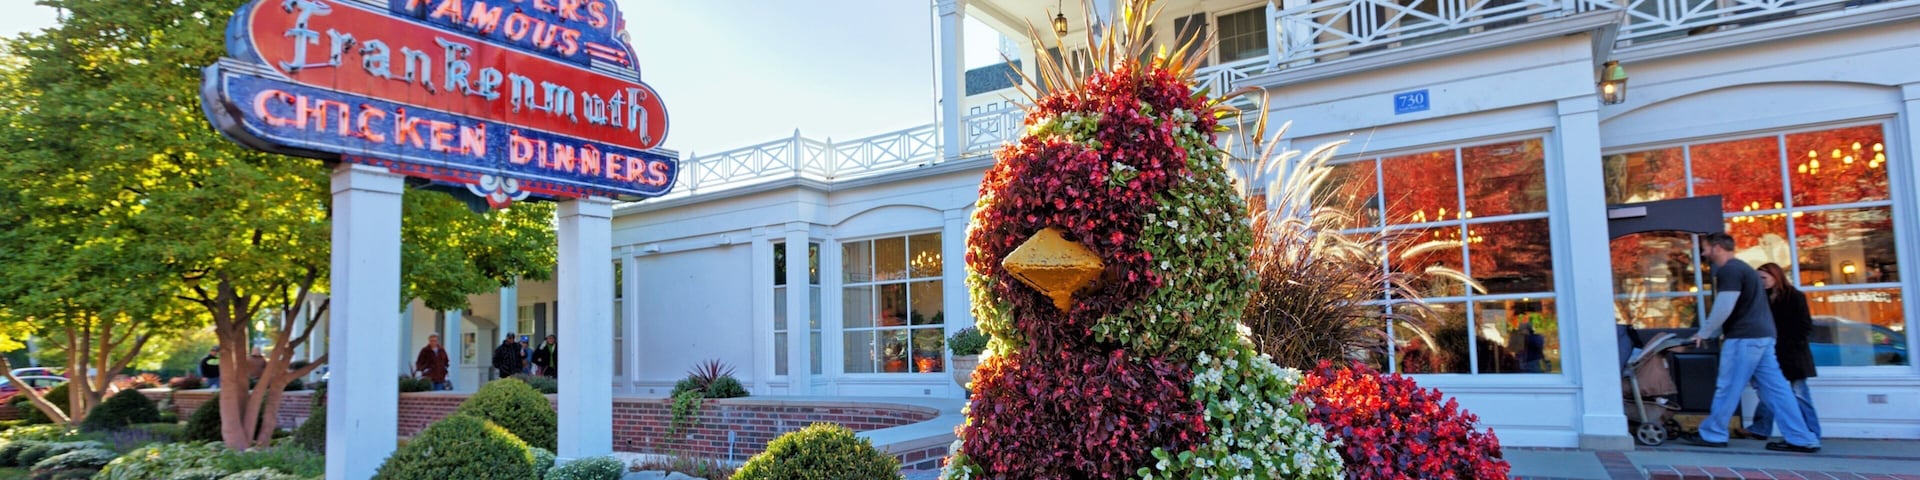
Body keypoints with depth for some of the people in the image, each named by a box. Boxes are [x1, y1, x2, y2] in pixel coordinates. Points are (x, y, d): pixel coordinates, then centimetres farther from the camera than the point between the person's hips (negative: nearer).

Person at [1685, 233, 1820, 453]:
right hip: (1762, 335, 10)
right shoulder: (1742, 268, 22)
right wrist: (1711, 333, 26)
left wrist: (1703, 333, -4)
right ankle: (1801, 439, 6)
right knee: (1775, 389, 8)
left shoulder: (1728, 270, -11)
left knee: (1727, 388, -2)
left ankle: (1712, 435, 5)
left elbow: (1723, 309, -17)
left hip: (1744, 338, -10)